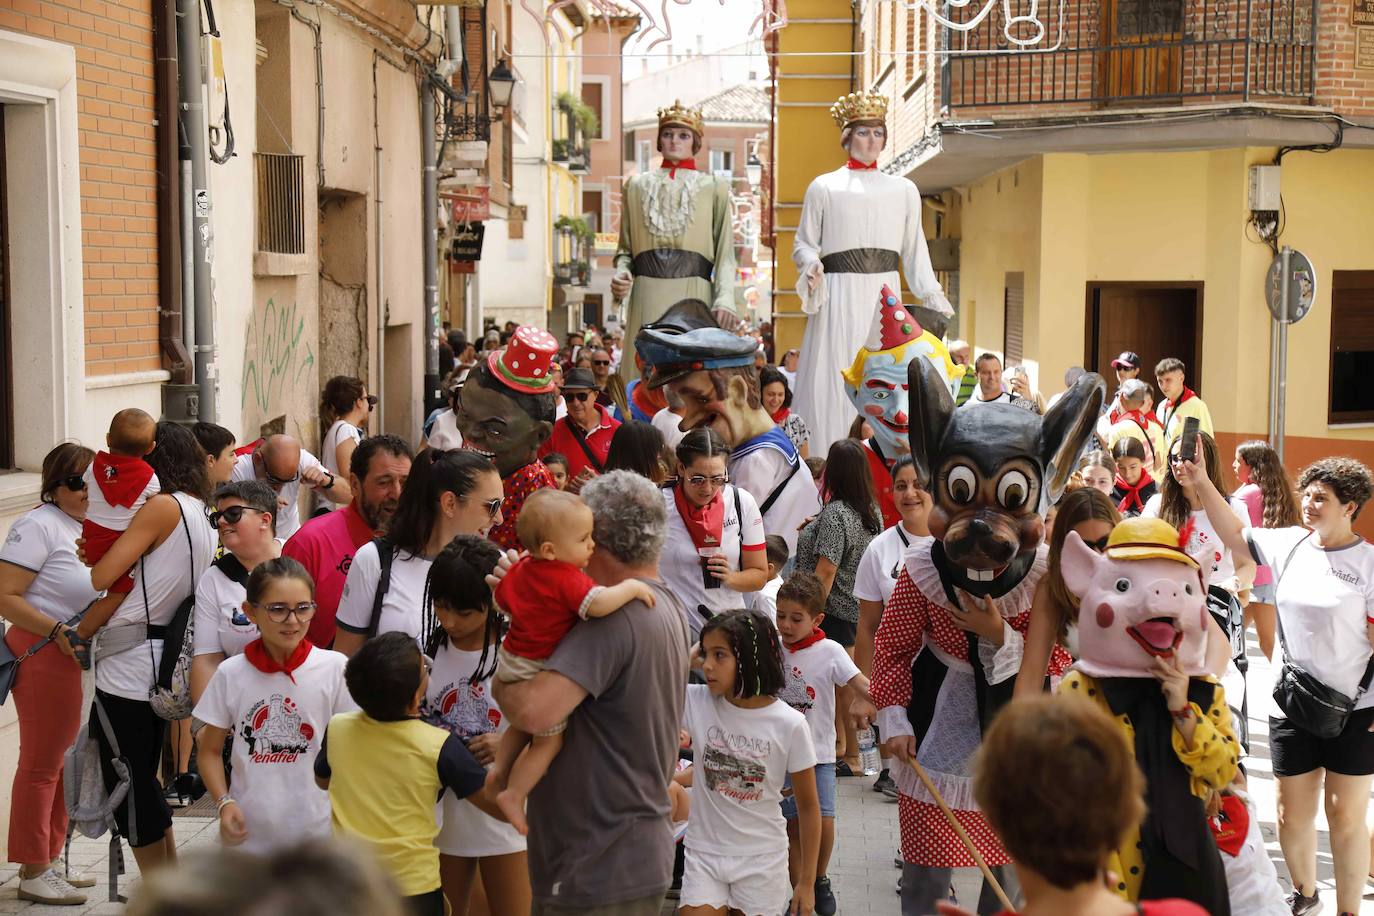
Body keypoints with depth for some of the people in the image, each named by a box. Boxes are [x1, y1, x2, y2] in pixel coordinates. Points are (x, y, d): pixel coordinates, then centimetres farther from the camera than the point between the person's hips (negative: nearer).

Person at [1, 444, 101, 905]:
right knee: (41, 763, -1)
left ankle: (47, 860, 29)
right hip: (44, 654, -9)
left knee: (66, 760, 16)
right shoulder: (39, 525, -14)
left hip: (80, 655, 9)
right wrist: (58, 632, -25)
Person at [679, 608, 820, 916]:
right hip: (704, 854, 2)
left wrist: (807, 882, -1)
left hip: (762, 859, -2)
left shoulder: (789, 724, -12)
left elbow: (808, 806, -3)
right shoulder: (696, 703, -7)